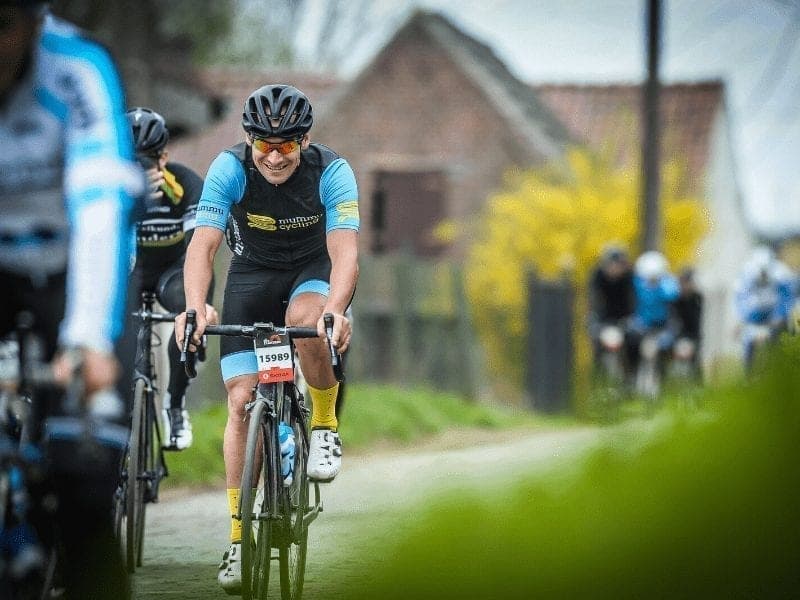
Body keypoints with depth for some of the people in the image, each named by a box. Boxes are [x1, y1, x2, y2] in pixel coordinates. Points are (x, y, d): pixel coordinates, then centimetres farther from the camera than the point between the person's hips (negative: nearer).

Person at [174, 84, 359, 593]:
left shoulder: (332, 172, -24)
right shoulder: (230, 169, -23)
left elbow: (345, 251, -34)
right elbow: (203, 244, -32)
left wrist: (336, 309, -54)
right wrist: (195, 307, -50)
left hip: (315, 270, -1)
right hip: (253, 274, 1)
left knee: (305, 322, -37)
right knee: (243, 402, -9)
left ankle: (326, 426, -10)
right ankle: (239, 537, -2)